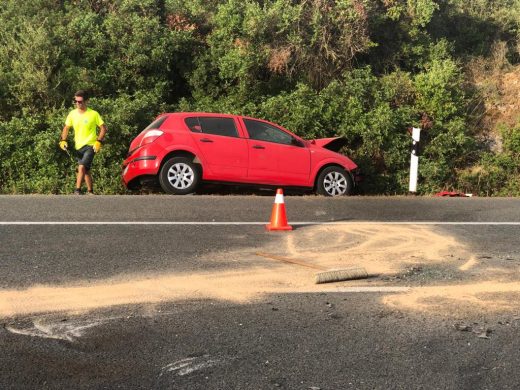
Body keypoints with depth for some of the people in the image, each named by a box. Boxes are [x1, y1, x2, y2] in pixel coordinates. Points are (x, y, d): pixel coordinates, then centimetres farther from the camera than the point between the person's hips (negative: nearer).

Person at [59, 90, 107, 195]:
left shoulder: (93, 114, -9)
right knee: (86, 170, 14)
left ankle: (77, 190, -20)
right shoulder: (72, 114, 2)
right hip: (78, 147, 5)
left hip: (90, 146, -5)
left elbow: (103, 128, -3)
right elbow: (66, 128, 13)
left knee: (82, 167, -22)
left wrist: (99, 141, -14)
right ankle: (90, 191, 26)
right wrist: (63, 140, -1)